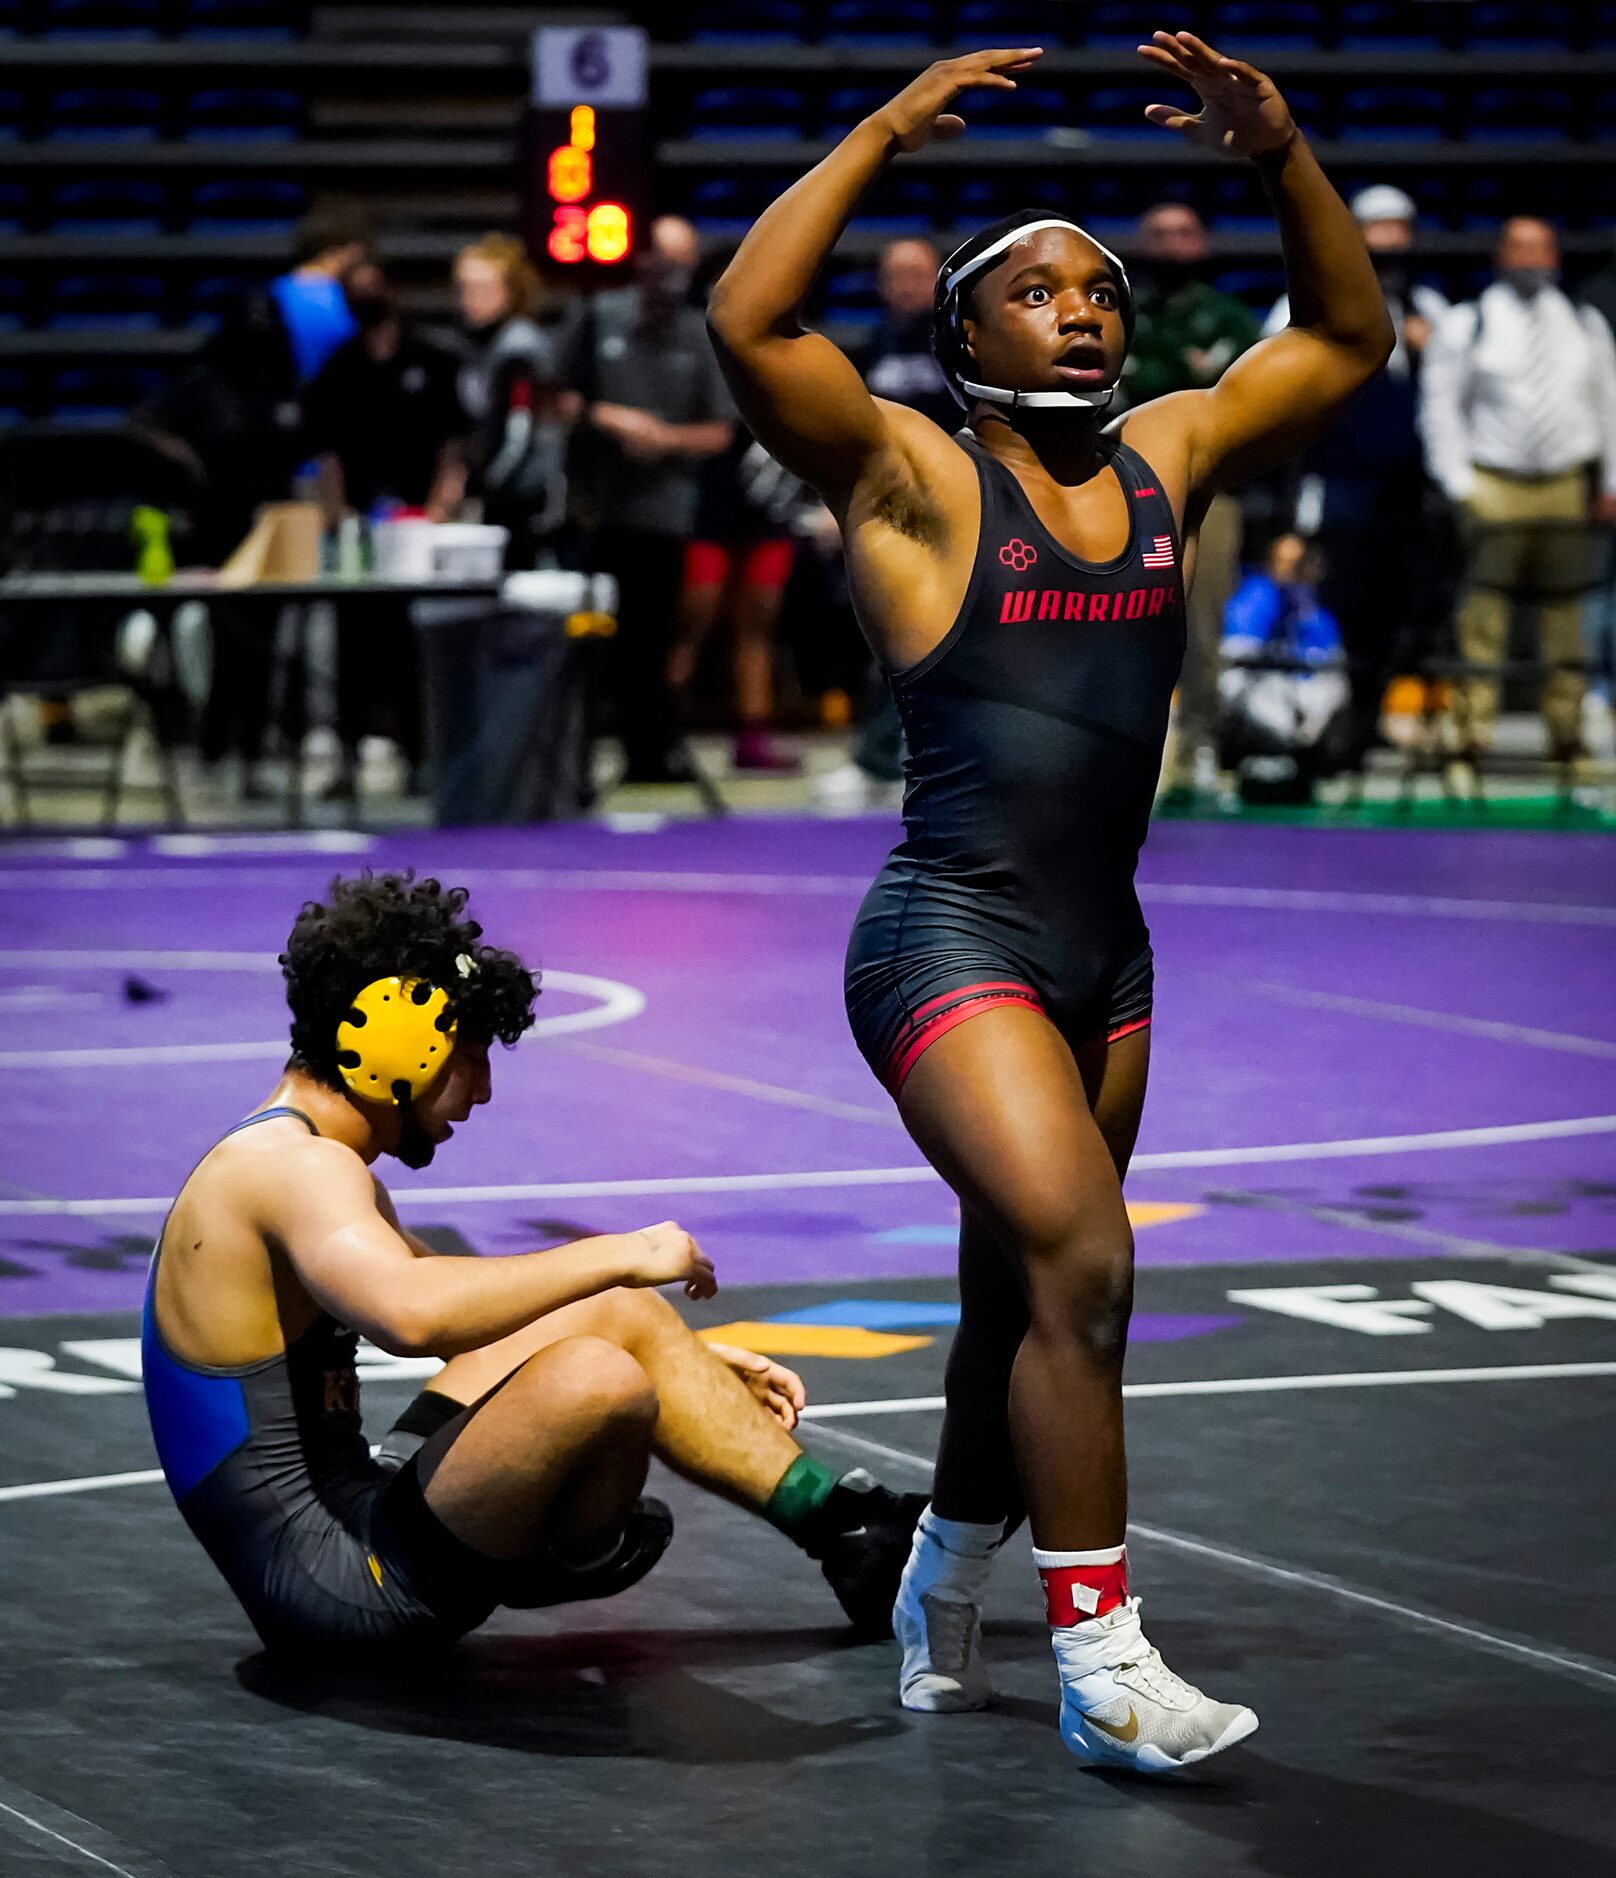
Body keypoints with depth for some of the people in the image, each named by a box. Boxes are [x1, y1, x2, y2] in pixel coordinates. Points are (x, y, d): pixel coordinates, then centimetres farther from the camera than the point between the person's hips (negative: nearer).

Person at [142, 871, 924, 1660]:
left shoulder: (306, 1161, 17)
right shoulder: (295, 1167, -17)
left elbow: (469, 1314, 27)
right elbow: (413, 1313, -37)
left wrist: (682, 1357, 23)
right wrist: (620, 1256, -26)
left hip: (351, 1515, 11)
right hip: (337, 1585, -11)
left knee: (624, 1320, 14)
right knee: (593, 1381, -29)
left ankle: (850, 1529, 18)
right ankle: (571, 1563, 2)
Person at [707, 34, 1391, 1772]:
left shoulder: (1164, 460, 10)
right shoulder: (913, 480, -6)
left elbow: (1346, 338, 16)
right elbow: (748, 320, -21)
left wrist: (1280, 157, 3)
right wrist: (881, 136, -19)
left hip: (1105, 955, 7)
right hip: (950, 942, -7)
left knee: (1025, 1298, 17)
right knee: (1080, 1258, -20)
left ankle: (944, 1582, 39)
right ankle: (1101, 1664, -14)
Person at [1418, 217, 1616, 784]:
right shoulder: (1466, 326, 4)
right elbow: (1439, 405, 3)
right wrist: (1458, 484, -5)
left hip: (1567, 486, 3)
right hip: (1494, 487, -3)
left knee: (1565, 611, 3)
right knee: (1484, 612, -10)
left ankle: (1566, 732, 9)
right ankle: (1470, 740, -10)